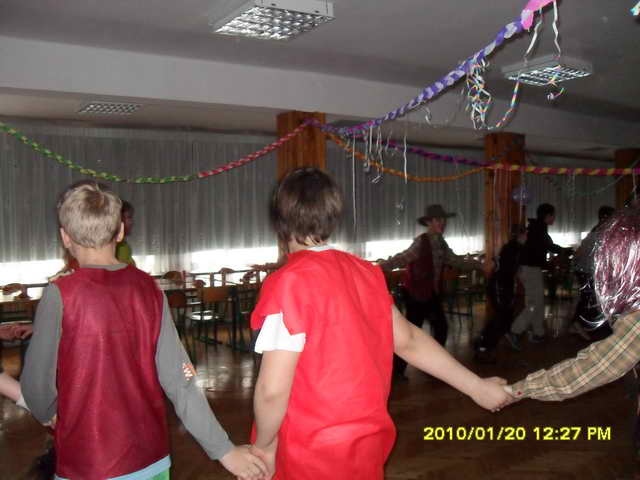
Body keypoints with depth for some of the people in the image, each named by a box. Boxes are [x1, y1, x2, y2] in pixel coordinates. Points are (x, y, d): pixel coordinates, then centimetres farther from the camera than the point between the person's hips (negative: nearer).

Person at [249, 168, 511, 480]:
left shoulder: (289, 282, -20)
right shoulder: (364, 272, 0)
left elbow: (273, 389, -23)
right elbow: (408, 340, 5)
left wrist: (264, 446, -5)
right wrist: (476, 387, 16)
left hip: (313, 453, -6)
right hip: (368, 441, 6)